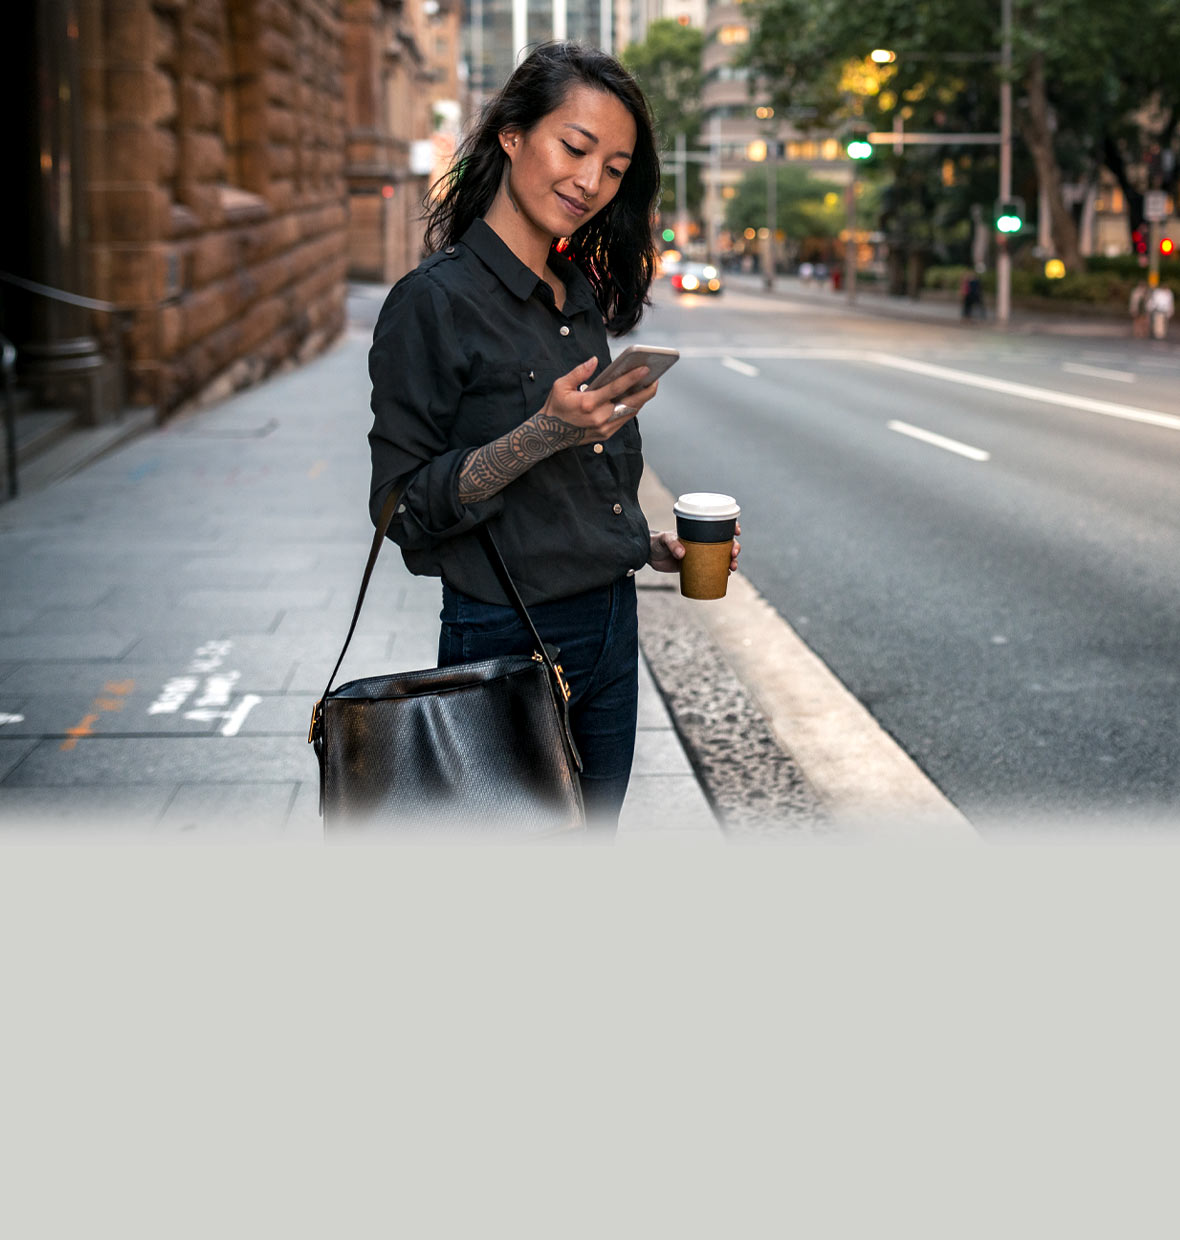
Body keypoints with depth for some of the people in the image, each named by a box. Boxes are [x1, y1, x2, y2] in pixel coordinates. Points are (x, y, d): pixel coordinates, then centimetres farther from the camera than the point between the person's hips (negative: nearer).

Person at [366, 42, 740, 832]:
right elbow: (405, 508, -16)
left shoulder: (581, 297, 10)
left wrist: (651, 547, 7)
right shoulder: (437, 301, -14)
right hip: (505, 642, -7)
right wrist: (542, 434, -25)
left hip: (609, 630, 8)